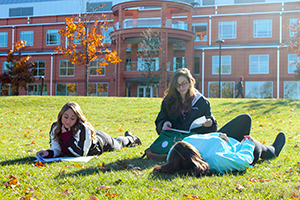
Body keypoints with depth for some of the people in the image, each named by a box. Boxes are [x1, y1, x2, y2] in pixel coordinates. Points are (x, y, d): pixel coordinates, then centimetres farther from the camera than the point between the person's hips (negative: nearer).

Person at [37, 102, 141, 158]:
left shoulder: (83, 129, -48)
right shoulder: (55, 128, -30)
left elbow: (81, 153, -49)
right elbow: (56, 149, -24)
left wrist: (66, 134, -53)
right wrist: (49, 153, -48)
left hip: (101, 141, -5)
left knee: (117, 144, 30)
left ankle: (129, 138, 66)